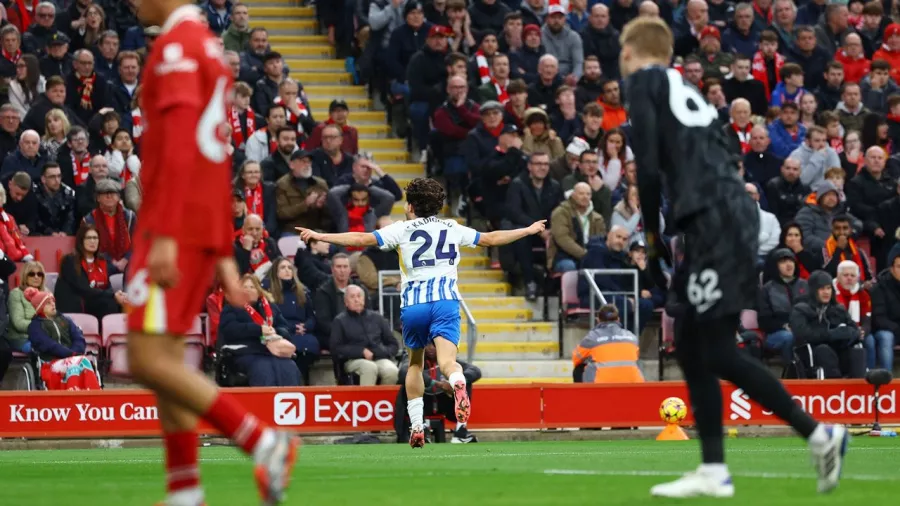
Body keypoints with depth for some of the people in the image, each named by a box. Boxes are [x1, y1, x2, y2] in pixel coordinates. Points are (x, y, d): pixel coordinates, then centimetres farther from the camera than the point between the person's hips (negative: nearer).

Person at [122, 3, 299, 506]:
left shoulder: (175, 46, -11)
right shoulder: (211, 50, 20)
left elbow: (179, 147, -22)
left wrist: (164, 236, -27)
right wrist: (224, 254, 23)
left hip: (174, 229, -10)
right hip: (206, 232, 10)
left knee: (148, 361, -11)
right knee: (166, 361, 9)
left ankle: (264, 443, -14)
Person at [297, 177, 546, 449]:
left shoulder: (402, 229, 7)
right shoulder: (453, 229, 16)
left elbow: (361, 239, 0)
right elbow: (492, 238, 26)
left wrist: (319, 236, 6)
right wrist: (528, 231, 41)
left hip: (413, 304, 0)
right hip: (446, 300, 0)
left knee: (415, 363, 20)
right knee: (446, 360, -16)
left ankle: (416, 427, 17)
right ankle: (458, 384, -53)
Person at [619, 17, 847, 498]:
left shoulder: (644, 81, 3)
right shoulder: (686, 91, 26)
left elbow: (648, 165, -8)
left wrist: (651, 235, 2)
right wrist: (675, 235, 17)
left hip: (716, 223, -8)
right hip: (727, 220, 8)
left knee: (718, 352, -7)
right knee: (690, 345, 11)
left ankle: (818, 433, -5)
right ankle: (714, 472, 9)